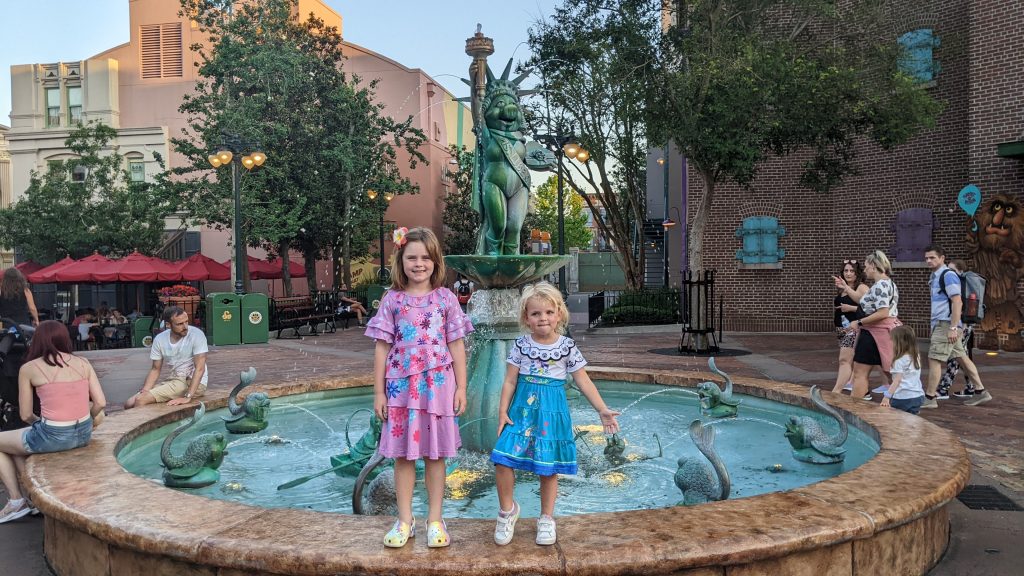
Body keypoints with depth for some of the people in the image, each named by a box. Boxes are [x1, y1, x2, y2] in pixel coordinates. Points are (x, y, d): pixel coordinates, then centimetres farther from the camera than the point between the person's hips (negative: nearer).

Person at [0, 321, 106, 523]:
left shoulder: (29, 369, -4)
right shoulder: (83, 363, 4)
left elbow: (26, 415, 1)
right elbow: (100, 403, 0)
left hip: (53, 437, -5)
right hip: (84, 435, 5)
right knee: (18, 443, 32)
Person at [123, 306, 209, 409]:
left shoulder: (196, 334, -15)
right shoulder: (160, 339, 2)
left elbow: (199, 368, -20)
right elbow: (155, 369, 9)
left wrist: (188, 397, -28)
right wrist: (144, 392, -9)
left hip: (193, 382, -6)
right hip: (174, 379, 6)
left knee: (141, 400, -17)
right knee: (129, 404, -1)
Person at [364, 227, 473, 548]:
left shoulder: (445, 299, 1)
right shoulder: (392, 300, 2)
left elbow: (457, 345, 2)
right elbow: (382, 347, 3)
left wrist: (461, 387, -1)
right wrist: (378, 392, 0)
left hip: (437, 384, -1)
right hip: (401, 385, 1)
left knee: (435, 453, 7)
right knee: (402, 454, 8)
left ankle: (435, 520, 20)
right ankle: (405, 521, 20)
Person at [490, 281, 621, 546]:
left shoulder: (567, 346, -2)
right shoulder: (521, 345, -1)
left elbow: (583, 380, 2)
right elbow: (510, 381, 1)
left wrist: (603, 410, -2)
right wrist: (502, 411, -6)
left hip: (552, 410, 0)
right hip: (523, 409, 0)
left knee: (549, 468, 5)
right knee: (502, 461, -9)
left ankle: (546, 519, 26)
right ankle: (507, 509, 15)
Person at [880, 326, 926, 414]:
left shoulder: (900, 361, -13)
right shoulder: (916, 357, 8)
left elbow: (897, 381, -16)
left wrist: (886, 397, -18)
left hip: (902, 398, -7)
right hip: (918, 396, 7)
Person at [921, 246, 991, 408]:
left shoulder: (948, 275, -13)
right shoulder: (935, 277, 14)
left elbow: (957, 302, -20)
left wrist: (953, 328, -23)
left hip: (946, 324, -9)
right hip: (940, 324, 9)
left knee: (934, 359, -7)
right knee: (962, 358, 13)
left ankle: (929, 398, -3)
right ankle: (980, 392, 20)